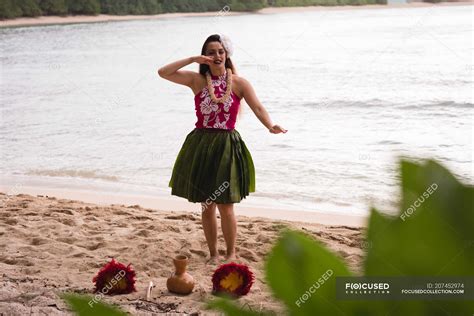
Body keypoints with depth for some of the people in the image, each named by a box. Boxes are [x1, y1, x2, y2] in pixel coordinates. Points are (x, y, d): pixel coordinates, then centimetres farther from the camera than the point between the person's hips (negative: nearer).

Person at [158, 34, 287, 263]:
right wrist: (192, 60, -8)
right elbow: (163, 72, -2)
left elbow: (258, 108, -10)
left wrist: (270, 126, -30)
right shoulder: (197, 80, 4)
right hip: (201, 147, 2)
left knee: (225, 207, -1)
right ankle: (213, 254, 24)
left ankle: (231, 253, 18)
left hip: (227, 147, -2)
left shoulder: (239, 83, 1)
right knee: (206, 207, 9)